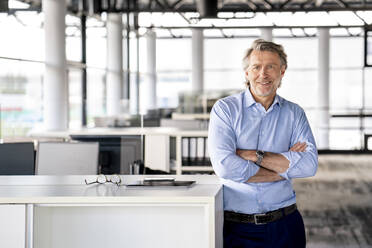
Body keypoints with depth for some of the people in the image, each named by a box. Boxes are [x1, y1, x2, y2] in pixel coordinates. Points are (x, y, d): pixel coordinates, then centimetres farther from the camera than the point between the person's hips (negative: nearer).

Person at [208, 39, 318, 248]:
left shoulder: (295, 113, 7)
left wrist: (255, 156, -15)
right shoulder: (225, 109, -2)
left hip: (285, 225, 2)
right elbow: (225, 166, -17)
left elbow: (310, 164, -8)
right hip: (236, 228, -2)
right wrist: (285, 168, -10)